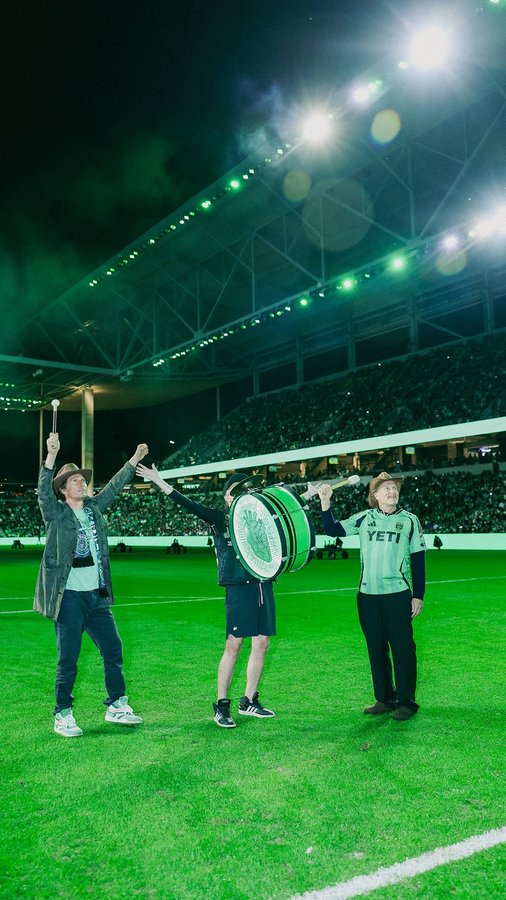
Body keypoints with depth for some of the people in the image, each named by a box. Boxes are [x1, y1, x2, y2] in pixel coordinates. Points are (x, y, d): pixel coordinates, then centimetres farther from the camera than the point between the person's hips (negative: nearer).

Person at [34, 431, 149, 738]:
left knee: (114, 649, 12)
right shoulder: (56, 512, -5)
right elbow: (44, 490, -22)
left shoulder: (93, 507, 11)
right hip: (70, 596, -6)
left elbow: (114, 487, 20)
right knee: (68, 659, 1)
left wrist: (134, 460, 19)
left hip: (98, 595, 6)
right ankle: (63, 715, 16)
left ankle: (117, 705, 26)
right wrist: (52, 455, -35)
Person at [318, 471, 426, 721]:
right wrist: (325, 503, -9)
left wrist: (418, 595, 0)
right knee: (376, 648, 11)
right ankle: (385, 699, 24)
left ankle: (407, 702, 14)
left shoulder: (409, 520, 2)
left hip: (398, 594, -3)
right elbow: (333, 530, 4)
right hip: (367, 595, 3)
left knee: (402, 648, 0)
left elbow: (418, 559, 3)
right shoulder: (364, 518, 5)